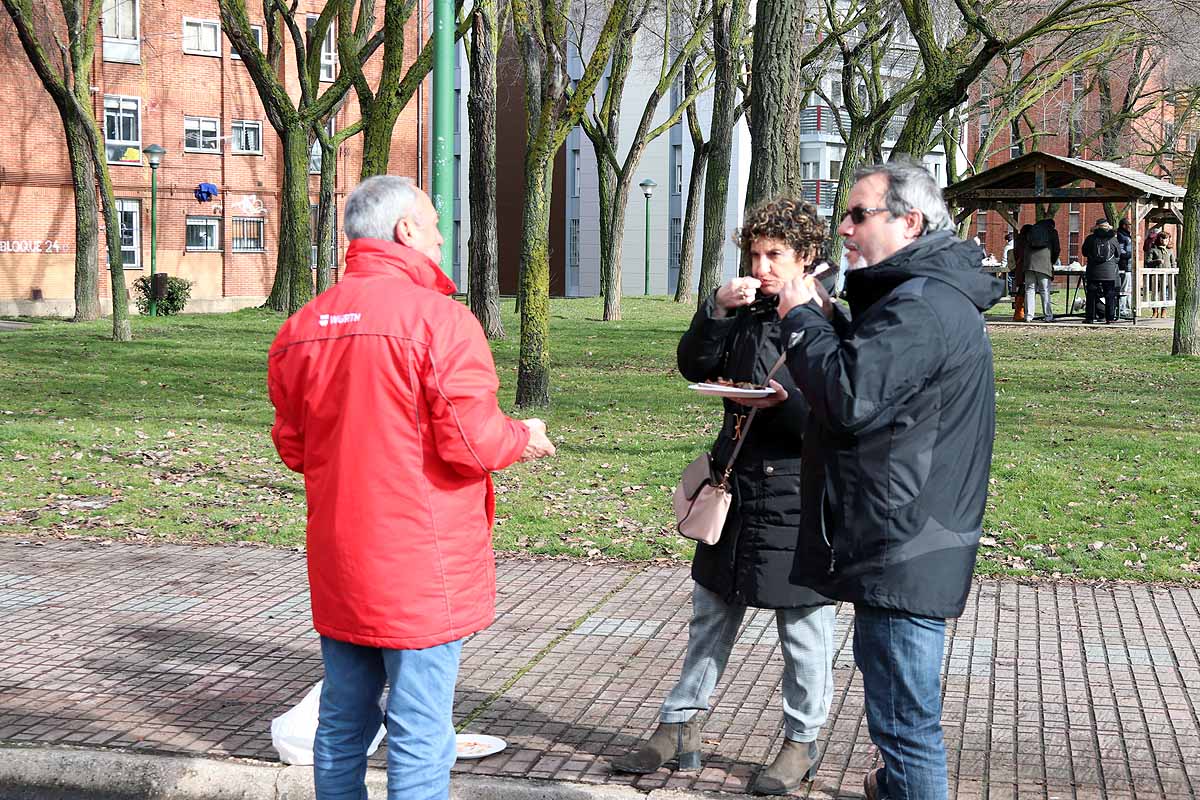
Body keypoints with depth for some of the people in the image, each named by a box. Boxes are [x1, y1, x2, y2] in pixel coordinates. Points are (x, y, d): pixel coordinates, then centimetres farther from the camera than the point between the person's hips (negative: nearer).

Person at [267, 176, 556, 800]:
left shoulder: (303, 324, 6)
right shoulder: (438, 317, -15)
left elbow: (292, 446, 11)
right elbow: (471, 444, -18)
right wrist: (524, 438, 2)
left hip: (337, 570, 7)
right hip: (420, 572, -6)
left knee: (342, 726, 16)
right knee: (420, 738, 0)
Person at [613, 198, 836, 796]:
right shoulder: (746, 312, 8)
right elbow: (695, 367, 2)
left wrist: (789, 401, -28)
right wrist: (717, 311, -11)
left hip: (800, 489, -6)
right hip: (736, 483, 6)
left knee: (803, 625, 5)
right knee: (711, 612, 14)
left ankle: (801, 742, 21)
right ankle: (679, 729, 24)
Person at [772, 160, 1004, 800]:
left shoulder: (921, 305, -19)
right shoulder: (934, 293, 17)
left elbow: (850, 397, -28)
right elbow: (876, 375, 21)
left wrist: (802, 318, -13)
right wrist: (827, 322, 5)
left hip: (902, 552, -12)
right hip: (911, 545, 12)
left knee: (903, 717, -6)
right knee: (888, 686, 27)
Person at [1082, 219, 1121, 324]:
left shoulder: (1090, 239, -2)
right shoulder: (1112, 239, -2)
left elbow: (1084, 252, 10)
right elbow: (1118, 253, 10)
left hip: (1093, 271, 0)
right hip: (1109, 272, 0)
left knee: (1091, 295, 6)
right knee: (1110, 295, 6)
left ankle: (1090, 317, 4)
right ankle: (1110, 318, 4)